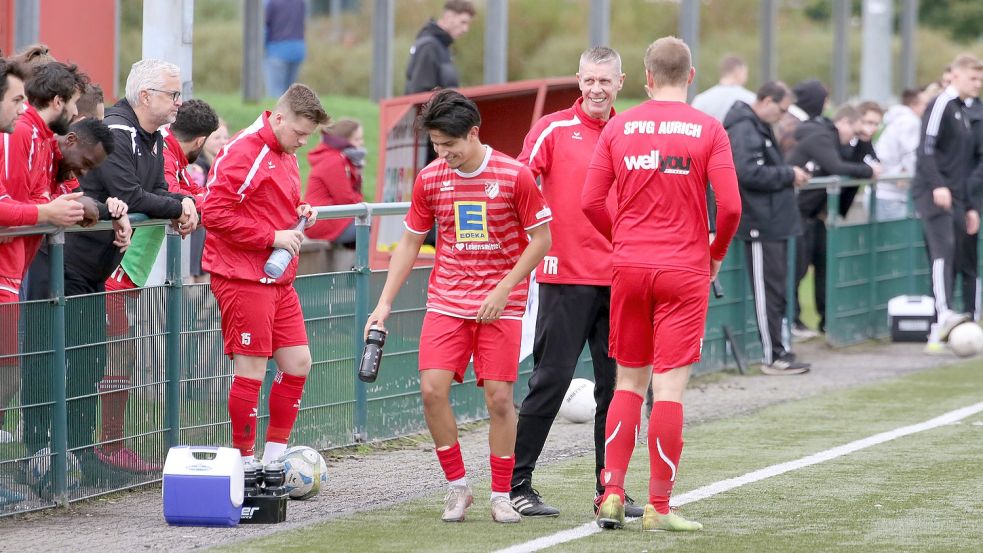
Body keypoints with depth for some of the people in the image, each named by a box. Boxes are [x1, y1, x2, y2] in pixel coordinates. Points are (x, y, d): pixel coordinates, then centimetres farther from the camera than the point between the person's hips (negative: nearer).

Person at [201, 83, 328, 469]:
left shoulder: (286, 155, 16)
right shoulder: (242, 152, -14)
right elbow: (214, 213, -21)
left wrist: (300, 215, 7)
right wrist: (272, 237, -19)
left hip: (278, 279, 9)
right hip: (244, 279, -9)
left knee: (297, 363, 8)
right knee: (252, 370, -6)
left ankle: (274, 454, 18)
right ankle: (245, 463, 3)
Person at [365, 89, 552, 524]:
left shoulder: (514, 176, -9)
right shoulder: (429, 179, 1)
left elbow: (541, 239, -3)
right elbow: (410, 243, 10)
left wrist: (504, 289, -12)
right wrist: (384, 303, 3)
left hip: (501, 304, -3)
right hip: (446, 303, 3)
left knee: (499, 397, -5)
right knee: (432, 388, -11)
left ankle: (501, 496, 9)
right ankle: (457, 487, 4)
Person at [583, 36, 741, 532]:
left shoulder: (618, 127, 2)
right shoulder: (708, 130, -5)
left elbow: (590, 201, 0)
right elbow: (730, 206, -10)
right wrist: (716, 254, 8)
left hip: (629, 268, 2)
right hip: (685, 271, -2)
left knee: (628, 383, 13)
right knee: (669, 390, -2)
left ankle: (612, 493, 5)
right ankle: (658, 507, -1)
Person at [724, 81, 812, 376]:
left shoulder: (759, 128, 18)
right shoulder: (744, 129, -15)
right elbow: (748, 172, -25)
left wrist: (790, 175, 8)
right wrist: (789, 175, -16)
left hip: (773, 221, 11)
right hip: (761, 224, -11)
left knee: (775, 290, 13)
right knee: (768, 291, -6)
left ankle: (778, 350, 18)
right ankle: (774, 356, -3)